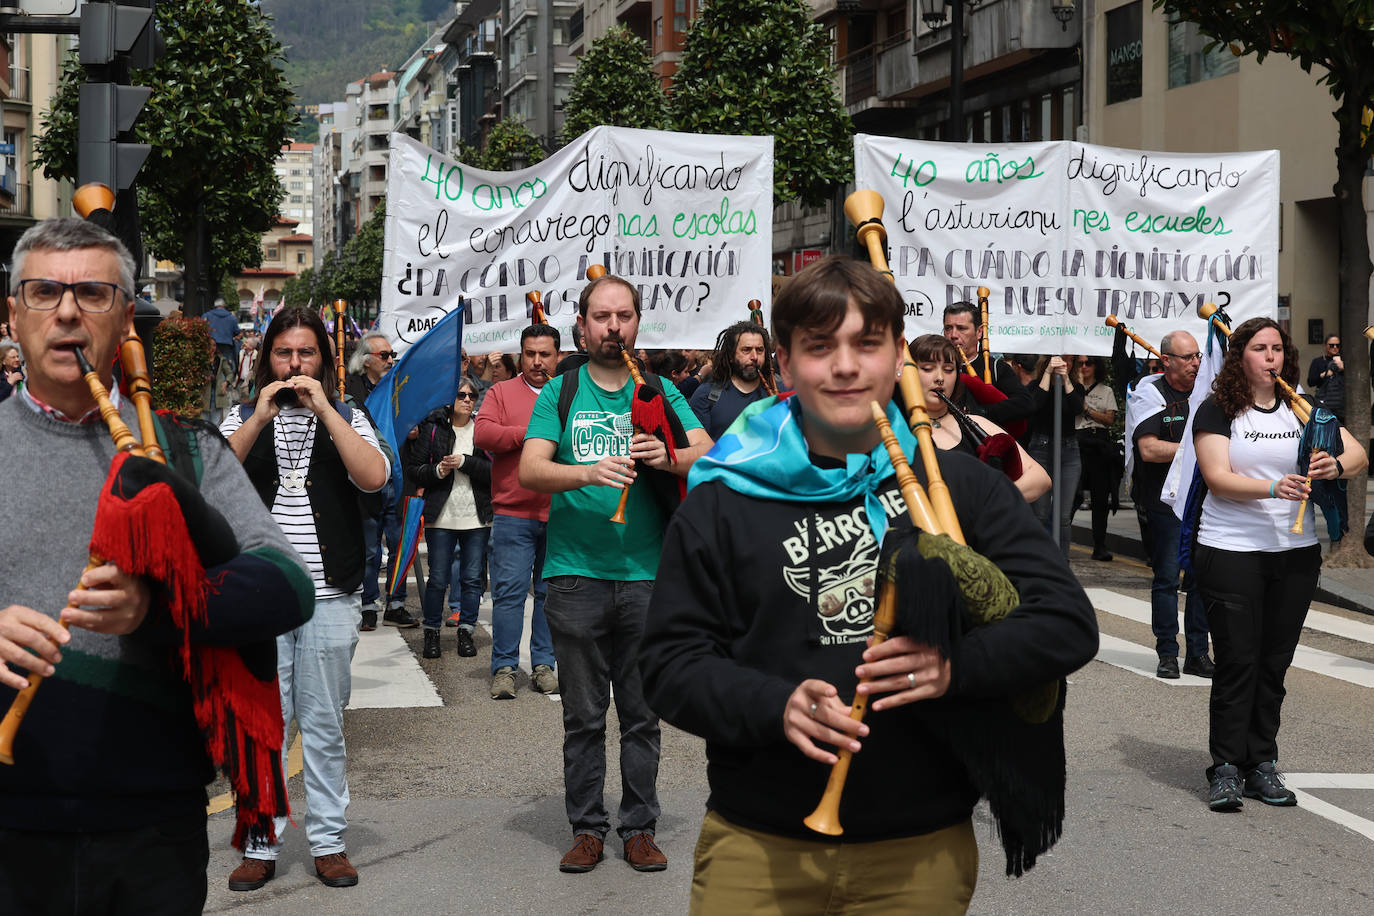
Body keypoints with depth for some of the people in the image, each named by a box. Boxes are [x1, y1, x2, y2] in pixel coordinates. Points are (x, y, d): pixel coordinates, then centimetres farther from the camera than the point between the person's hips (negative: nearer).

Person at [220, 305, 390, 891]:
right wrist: (261, 416, -13)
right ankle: (261, 846, 12)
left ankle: (329, 842, 15)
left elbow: (374, 477, -11)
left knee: (324, 724, 6)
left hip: (330, 595, 0)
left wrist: (323, 409, -13)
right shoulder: (243, 417, 9)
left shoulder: (346, 417, 8)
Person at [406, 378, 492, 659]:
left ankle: (466, 631, 16)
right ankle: (432, 632, 16)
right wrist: (437, 471, -15)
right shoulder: (432, 428, 2)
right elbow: (414, 468, 2)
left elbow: (494, 471, -6)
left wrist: (464, 462, -16)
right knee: (438, 579, 2)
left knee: (472, 578, 5)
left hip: (477, 517, 1)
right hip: (441, 517, -1)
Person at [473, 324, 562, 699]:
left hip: (561, 514, 2)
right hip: (514, 514, -2)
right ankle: (504, 668, 3)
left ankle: (544, 664, 17)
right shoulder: (502, 392, 7)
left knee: (552, 592, 8)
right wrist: (529, 433, -13)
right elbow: (482, 433, -7)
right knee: (509, 591, -3)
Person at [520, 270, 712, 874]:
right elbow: (530, 469, -6)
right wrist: (588, 472, -24)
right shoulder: (559, 393, 6)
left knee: (642, 712, 6)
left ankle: (640, 828, 16)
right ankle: (586, 828, 16)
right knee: (583, 715, 6)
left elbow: (710, 455, -1)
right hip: (575, 574, -1)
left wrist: (669, 458, -22)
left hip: (646, 575, 1)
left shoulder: (659, 391, 9)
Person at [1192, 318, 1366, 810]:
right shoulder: (1218, 410, -2)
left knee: (1274, 663, 7)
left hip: (1296, 551, 4)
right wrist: (1274, 487, -29)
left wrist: (1336, 465, -20)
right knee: (1237, 662, -5)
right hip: (1230, 551, -4)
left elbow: (1359, 453, 3)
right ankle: (1226, 769, 2)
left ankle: (1262, 765, 15)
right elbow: (1218, 478, -13)